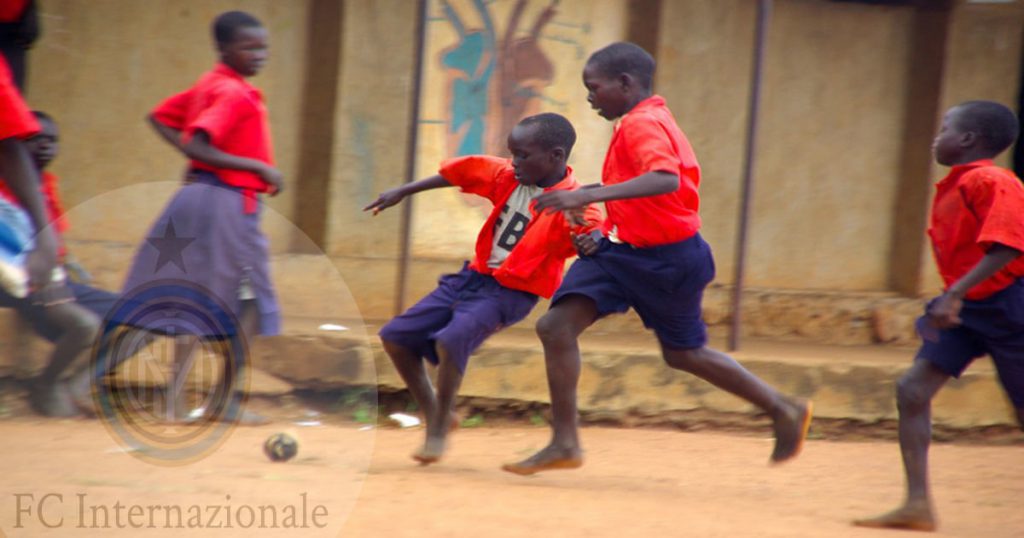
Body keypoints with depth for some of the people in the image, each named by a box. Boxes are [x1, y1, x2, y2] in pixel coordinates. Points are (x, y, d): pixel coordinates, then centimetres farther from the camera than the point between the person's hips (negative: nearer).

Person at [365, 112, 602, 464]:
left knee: (450, 341, -31)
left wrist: (587, 241, -58)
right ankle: (434, 415, 22)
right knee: (395, 338, 7)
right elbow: (463, 172, 14)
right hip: (474, 276, 8)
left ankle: (439, 432, -11)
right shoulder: (507, 176, 0)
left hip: (510, 292, -8)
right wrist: (403, 192, 20)